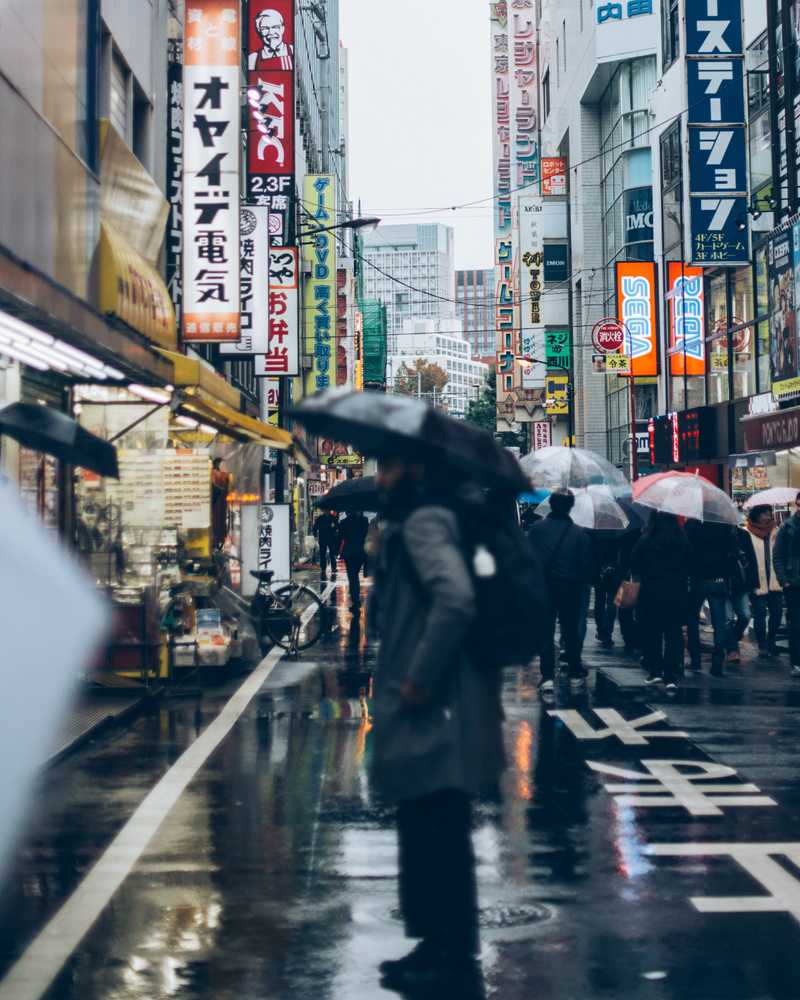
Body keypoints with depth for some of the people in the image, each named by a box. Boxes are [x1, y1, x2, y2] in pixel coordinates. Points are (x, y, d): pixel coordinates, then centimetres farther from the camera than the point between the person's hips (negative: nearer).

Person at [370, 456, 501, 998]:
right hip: (433, 715, 11)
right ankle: (440, 948, 30)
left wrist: (420, 679, -24)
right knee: (430, 840, 19)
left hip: (433, 716, -11)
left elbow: (456, 598, -32)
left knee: (440, 843, -2)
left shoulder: (424, 521, -15)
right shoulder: (425, 518, 16)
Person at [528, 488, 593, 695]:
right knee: (571, 632, 12)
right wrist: (583, 585, 12)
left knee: (545, 633, 3)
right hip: (571, 590, 1)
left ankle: (547, 678, -3)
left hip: (543, 588, -1)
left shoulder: (537, 529, -7)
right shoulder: (580, 533, -6)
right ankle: (575, 676, 19)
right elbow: (586, 565, -2)